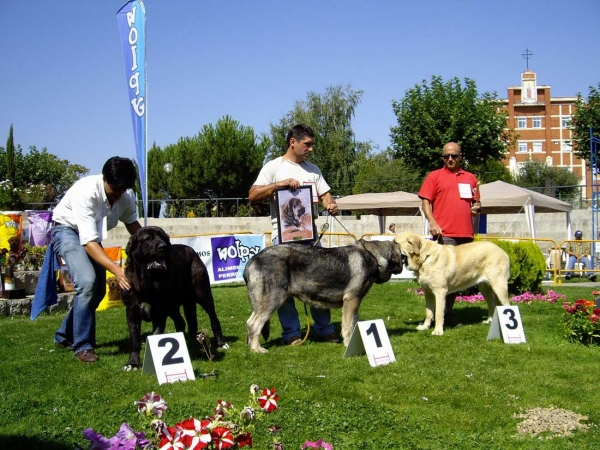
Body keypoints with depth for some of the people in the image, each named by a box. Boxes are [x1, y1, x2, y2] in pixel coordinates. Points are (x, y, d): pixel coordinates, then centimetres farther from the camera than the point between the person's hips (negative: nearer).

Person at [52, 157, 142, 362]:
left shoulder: (127, 196, -17)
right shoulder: (86, 191, -36)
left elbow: (132, 223, 5)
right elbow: (88, 242, -40)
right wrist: (116, 269, -50)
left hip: (92, 234, 7)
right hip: (67, 230, -7)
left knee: (98, 290, 8)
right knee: (87, 281, -26)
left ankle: (65, 335, 30)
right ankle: (82, 346, -13)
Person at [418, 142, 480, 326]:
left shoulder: (470, 178, 18)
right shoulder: (434, 176, 6)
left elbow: (476, 201, 26)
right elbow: (425, 202, 1)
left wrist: (476, 207, 3)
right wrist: (432, 222, -13)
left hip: (466, 234, 5)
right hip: (443, 234, -5)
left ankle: (448, 312, 17)